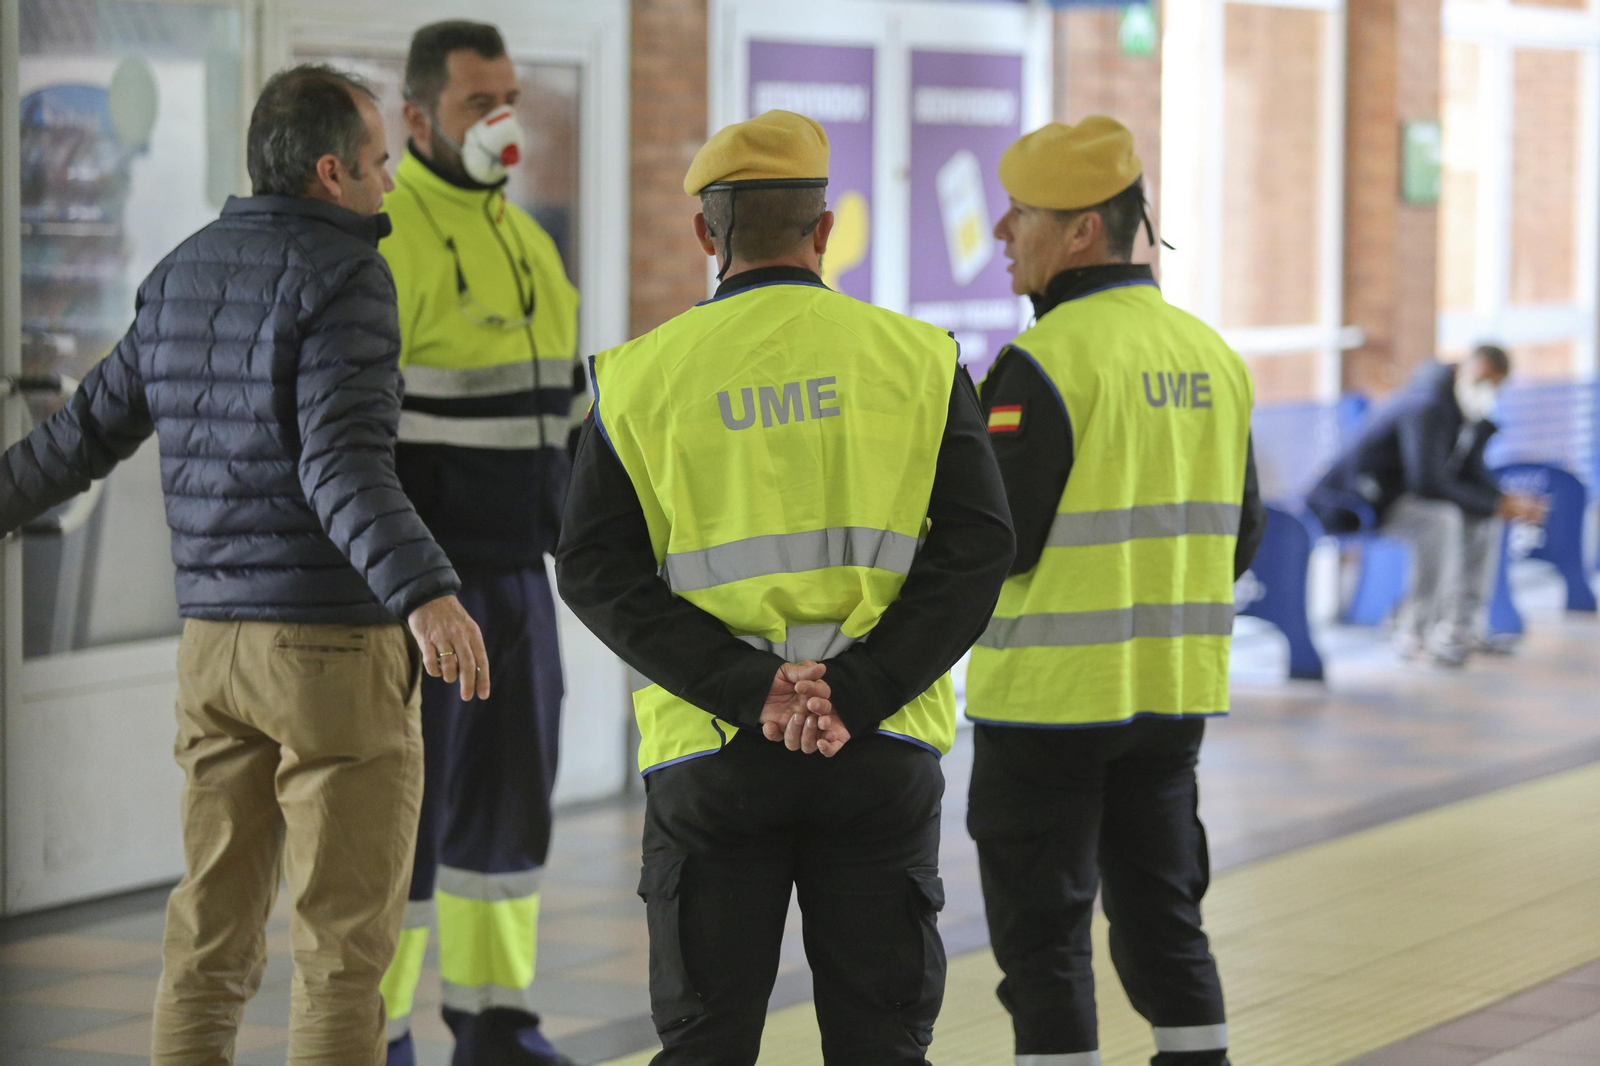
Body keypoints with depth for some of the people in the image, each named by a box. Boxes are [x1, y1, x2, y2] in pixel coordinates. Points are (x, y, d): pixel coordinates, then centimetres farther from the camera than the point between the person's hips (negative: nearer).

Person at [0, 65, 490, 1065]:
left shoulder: (184, 274, 11)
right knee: (345, 942, -1)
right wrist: (424, 594, -37)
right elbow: (343, 463, -25)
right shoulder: (344, 278, -12)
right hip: (334, 643, -7)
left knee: (212, 939, 10)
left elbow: (93, 428, 18)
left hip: (214, 642, 7)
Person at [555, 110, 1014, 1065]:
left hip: (708, 749, 0)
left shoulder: (643, 376, 1)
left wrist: (748, 692, -12)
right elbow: (977, 547, -7)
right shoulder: (918, 359, 1)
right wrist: (857, 695, -13)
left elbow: (599, 571, -6)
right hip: (885, 754, 0)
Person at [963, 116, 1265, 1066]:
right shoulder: (1211, 356, 7)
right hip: (1174, 692, 7)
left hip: (1049, 694, -6)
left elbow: (996, 545, -17)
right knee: (1163, 919, 15)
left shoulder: (1042, 363, -15)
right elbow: (1239, 538, 11)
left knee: (1044, 934, 1)